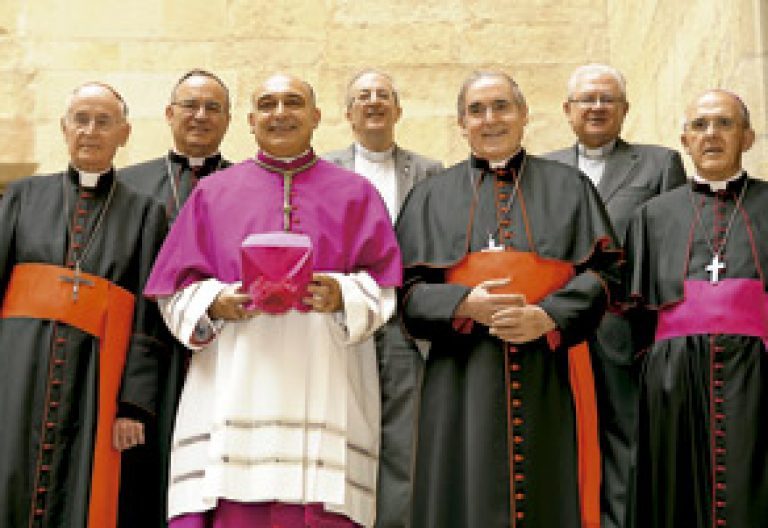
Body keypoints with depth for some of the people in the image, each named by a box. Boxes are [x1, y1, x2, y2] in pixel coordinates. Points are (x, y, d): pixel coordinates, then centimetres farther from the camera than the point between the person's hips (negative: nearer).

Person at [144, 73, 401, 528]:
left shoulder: (355, 194, 14)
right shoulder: (215, 192, 15)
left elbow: (385, 288, 7)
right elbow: (176, 290, 11)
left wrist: (342, 296, -13)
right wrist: (215, 304, -9)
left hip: (324, 393, 0)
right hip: (235, 392, 1)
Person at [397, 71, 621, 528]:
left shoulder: (569, 187, 12)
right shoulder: (433, 196, 13)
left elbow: (603, 269, 2)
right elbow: (409, 288, 5)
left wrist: (549, 317, -14)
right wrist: (464, 304, -14)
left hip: (549, 377, 0)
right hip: (463, 380, 0)